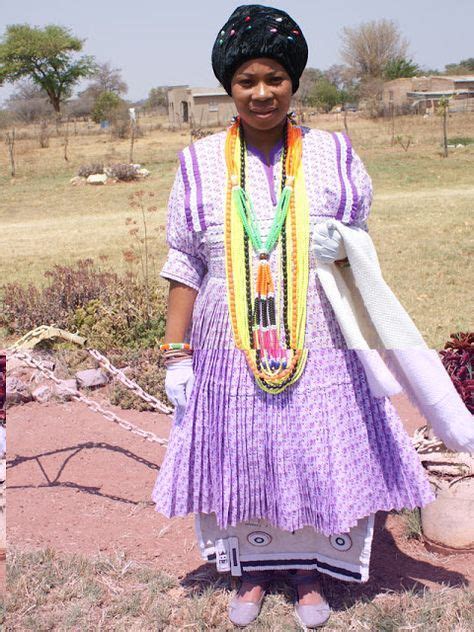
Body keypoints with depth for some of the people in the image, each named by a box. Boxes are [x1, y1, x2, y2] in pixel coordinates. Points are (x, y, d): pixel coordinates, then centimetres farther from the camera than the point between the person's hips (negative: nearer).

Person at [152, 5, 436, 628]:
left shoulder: (333, 153, 2)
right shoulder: (200, 162, 2)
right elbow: (185, 265, 2)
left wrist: (340, 249, -12)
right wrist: (176, 353, -1)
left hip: (318, 346, 0)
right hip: (230, 345, 0)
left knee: (315, 455, 8)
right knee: (242, 456, 10)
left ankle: (308, 569, 33)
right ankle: (253, 569, 34)